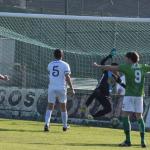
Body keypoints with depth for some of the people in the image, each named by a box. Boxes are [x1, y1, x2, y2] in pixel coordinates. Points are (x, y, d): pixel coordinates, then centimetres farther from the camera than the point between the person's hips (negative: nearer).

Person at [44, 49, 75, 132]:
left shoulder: (50, 65, 7)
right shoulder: (65, 65, -4)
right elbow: (67, 77, -10)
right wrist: (71, 89, -7)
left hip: (51, 88, 2)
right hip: (61, 88, -2)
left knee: (50, 107, 3)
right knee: (63, 107, 13)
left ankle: (47, 123, -17)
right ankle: (65, 126, 21)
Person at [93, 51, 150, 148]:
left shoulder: (127, 67, -4)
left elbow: (111, 68, -6)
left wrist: (98, 66, 2)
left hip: (129, 95, -5)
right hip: (139, 96, 5)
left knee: (125, 116, -2)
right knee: (139, 117, 10)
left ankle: (128, 140, -9)